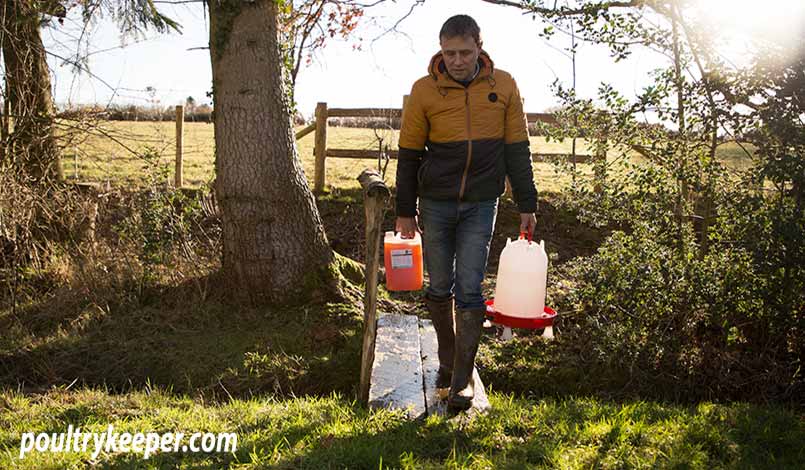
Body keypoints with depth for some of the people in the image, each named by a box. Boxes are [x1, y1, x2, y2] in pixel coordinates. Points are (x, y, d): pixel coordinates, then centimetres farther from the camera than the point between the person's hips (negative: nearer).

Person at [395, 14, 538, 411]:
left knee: (469, 290, -3)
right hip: (436, 203, 1)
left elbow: (517, 149, 4)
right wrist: (405, 210, 2)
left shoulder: (503, 86, 0)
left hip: (481, 204, 0)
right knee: (440, 288, 9)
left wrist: (527, 204, 2)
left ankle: (463, 379, 7)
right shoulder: (424, 90, -3)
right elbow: (409, 154, 2)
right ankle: (447, 361, 29)